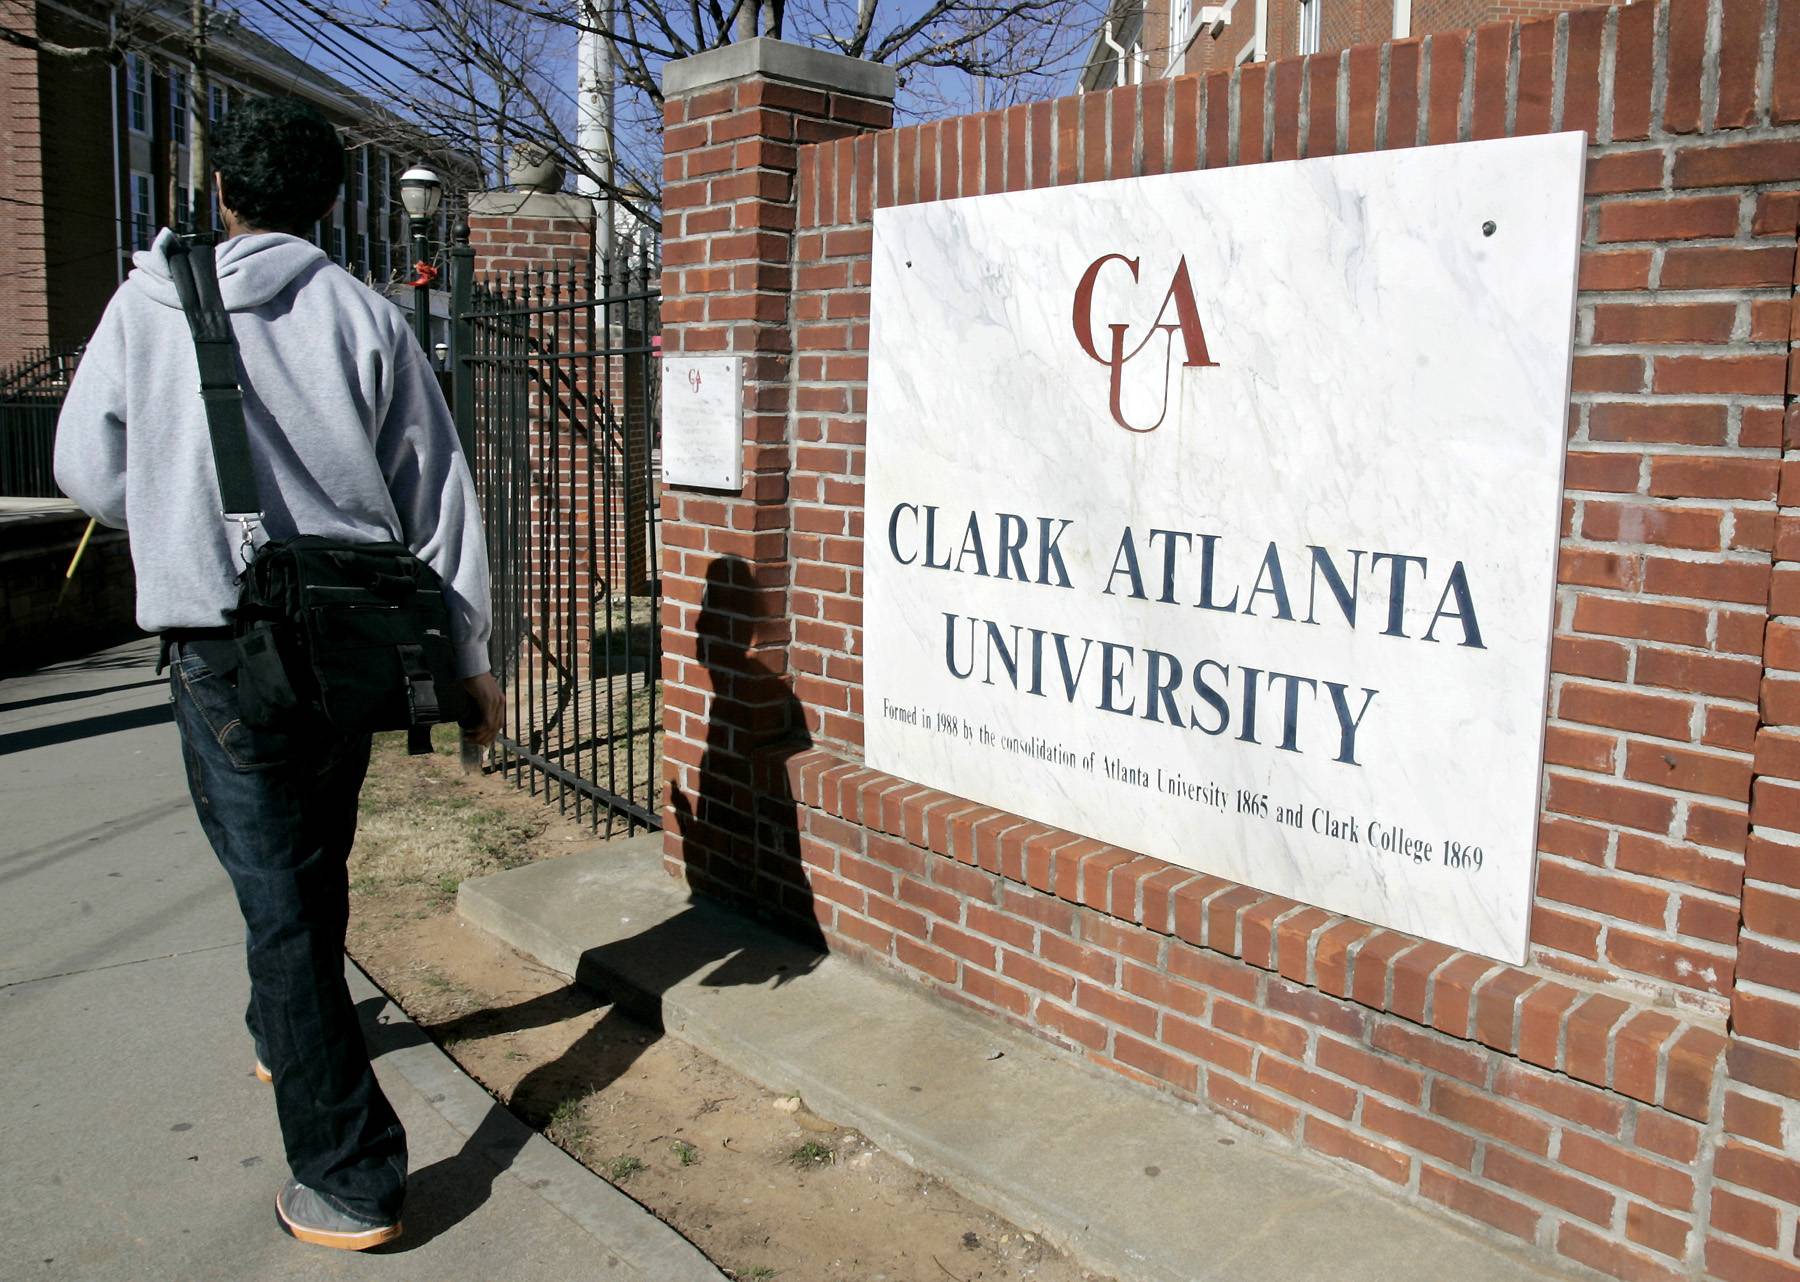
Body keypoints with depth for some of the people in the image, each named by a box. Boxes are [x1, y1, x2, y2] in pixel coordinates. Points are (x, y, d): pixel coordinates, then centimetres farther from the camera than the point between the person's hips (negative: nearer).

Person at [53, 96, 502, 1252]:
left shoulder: (148, 304, -1)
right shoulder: (363, 314, 1)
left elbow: (89, 474, 6)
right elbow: (440, 494, 0)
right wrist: (468, 655, 6)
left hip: (221, 646, -3)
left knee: (279, 896, 1)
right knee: (314, 869, 24)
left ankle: (351, 1179, 3)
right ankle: (294, 1041, 49)